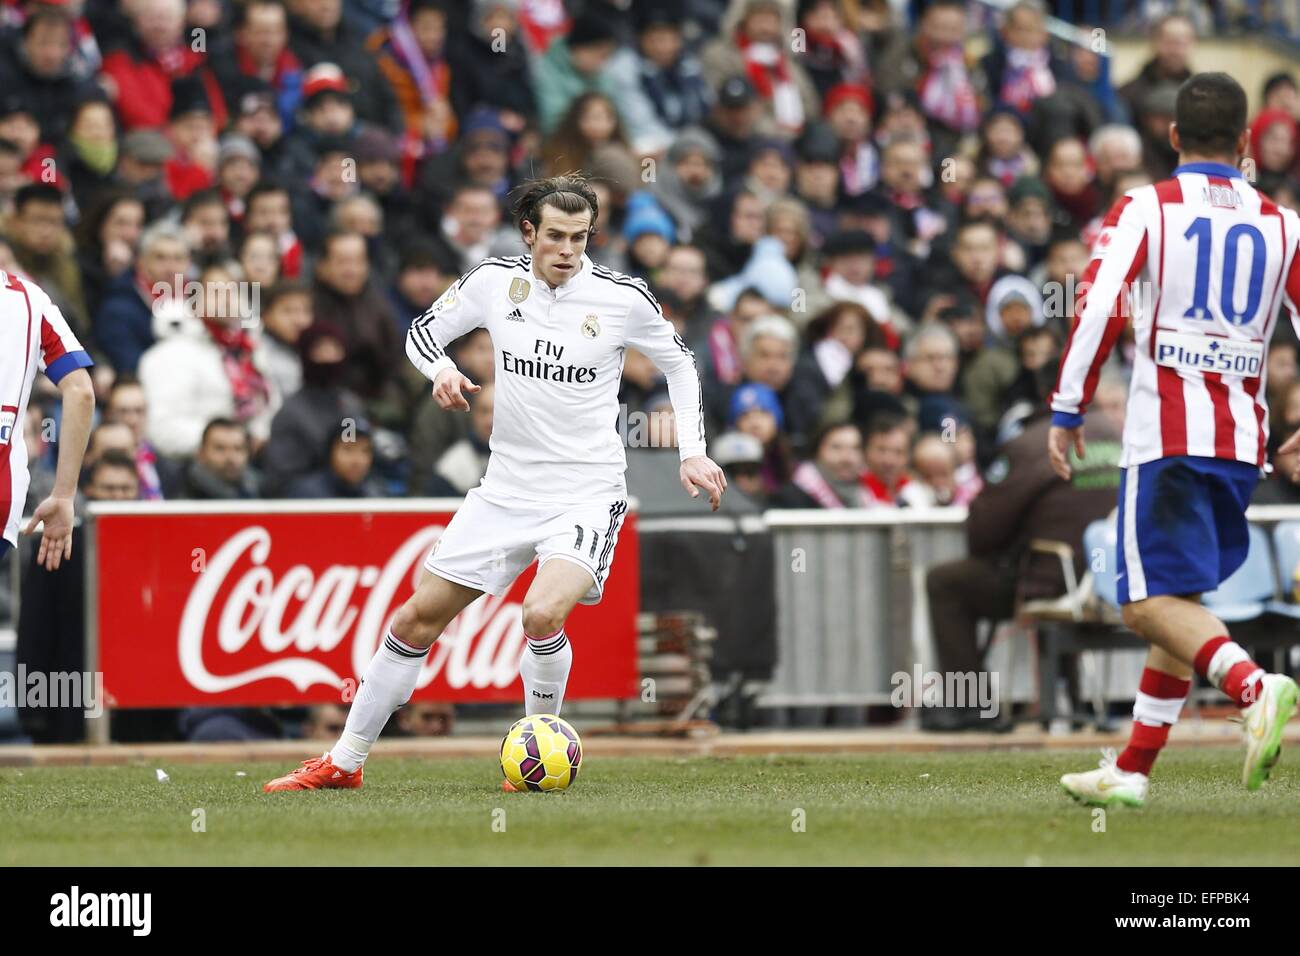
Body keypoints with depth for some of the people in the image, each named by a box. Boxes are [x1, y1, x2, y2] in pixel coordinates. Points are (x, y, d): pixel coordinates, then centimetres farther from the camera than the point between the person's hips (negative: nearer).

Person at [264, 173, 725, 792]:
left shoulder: (624, 298, -8)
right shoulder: (493, 282, -2)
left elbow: (679, 363, 8)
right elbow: (422, 333, 12)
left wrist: (693, 452, 2)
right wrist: (441, 369, -10)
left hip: (587, 493, -4)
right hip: (507, 488, 4)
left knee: (542, 615, -28)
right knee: (418, 618, 4)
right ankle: (345, 761, 17)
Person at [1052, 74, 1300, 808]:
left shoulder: (1145, 209, 0)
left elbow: (1099, 308, -11)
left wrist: (1068, 412, -6)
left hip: (1166, 431, -4)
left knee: (1156, 602, -7)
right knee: (1180, 598, 14)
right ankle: (1132, 771, 16)